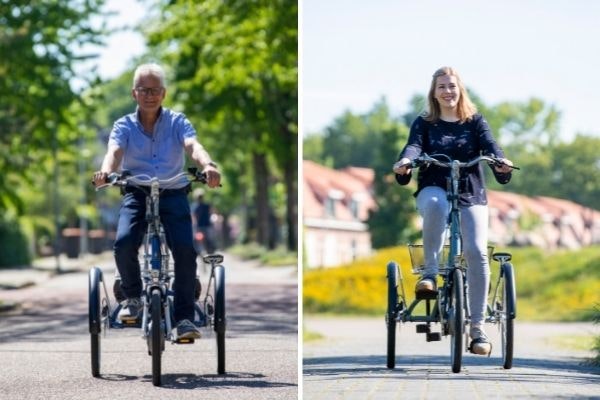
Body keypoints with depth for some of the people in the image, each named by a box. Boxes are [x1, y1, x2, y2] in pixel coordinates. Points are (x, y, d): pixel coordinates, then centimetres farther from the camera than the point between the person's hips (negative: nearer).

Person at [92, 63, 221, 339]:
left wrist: (208, 166, -41)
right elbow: (114, 151, -17)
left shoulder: (177, 122, 1)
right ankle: (133, 296, 3)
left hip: (173, 194, 0)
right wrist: (106, 171, -42)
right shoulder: (124, 126, 2)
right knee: (124, 244, -25)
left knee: (185, 249, -22)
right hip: (136, 194, 0)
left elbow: (193, 146, -18)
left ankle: (184, 316, -10)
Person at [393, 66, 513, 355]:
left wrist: (501, 163, -31)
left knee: (476, 251, -20)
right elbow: (414, 146, -10)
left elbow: (490, 145, -8)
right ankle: (430, 273, -26)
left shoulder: (475, 121, 10)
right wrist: (405, 162, -34)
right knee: (435, 203, -40)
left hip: (471, 194, 1)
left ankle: (477, 328, -16)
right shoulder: (424, 123, 9)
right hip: (434, 190, -1)